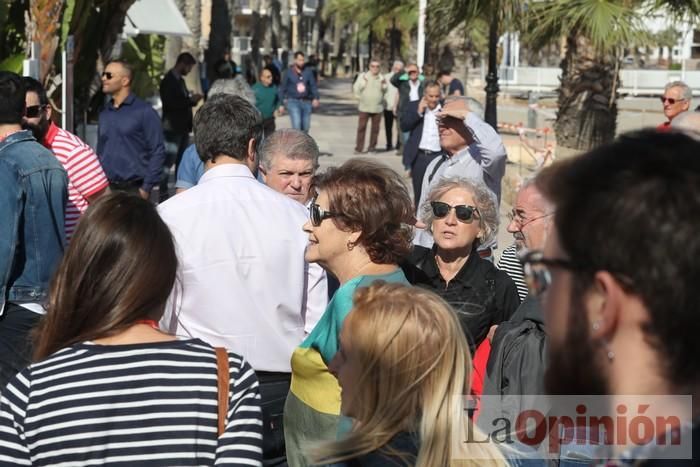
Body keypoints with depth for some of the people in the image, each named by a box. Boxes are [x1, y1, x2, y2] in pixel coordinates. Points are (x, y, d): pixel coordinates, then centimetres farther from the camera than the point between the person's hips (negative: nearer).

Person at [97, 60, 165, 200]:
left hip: (134, 189, -5)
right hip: (106, 189, 5)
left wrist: (146, 188, -11)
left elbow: (157, 152, -6)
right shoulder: (104, 114, 13)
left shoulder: (144, 112, -3)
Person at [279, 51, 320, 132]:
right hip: (293, 101, -3)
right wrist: (282, 104, 2)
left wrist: (316, 98, -15)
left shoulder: (308, 71, 4)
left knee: (305, 127, 8)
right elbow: (283, 88, 4)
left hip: (306, 102, 3)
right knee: (297, 125, -17)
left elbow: (313, 86, 1)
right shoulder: (288, 72, -1)